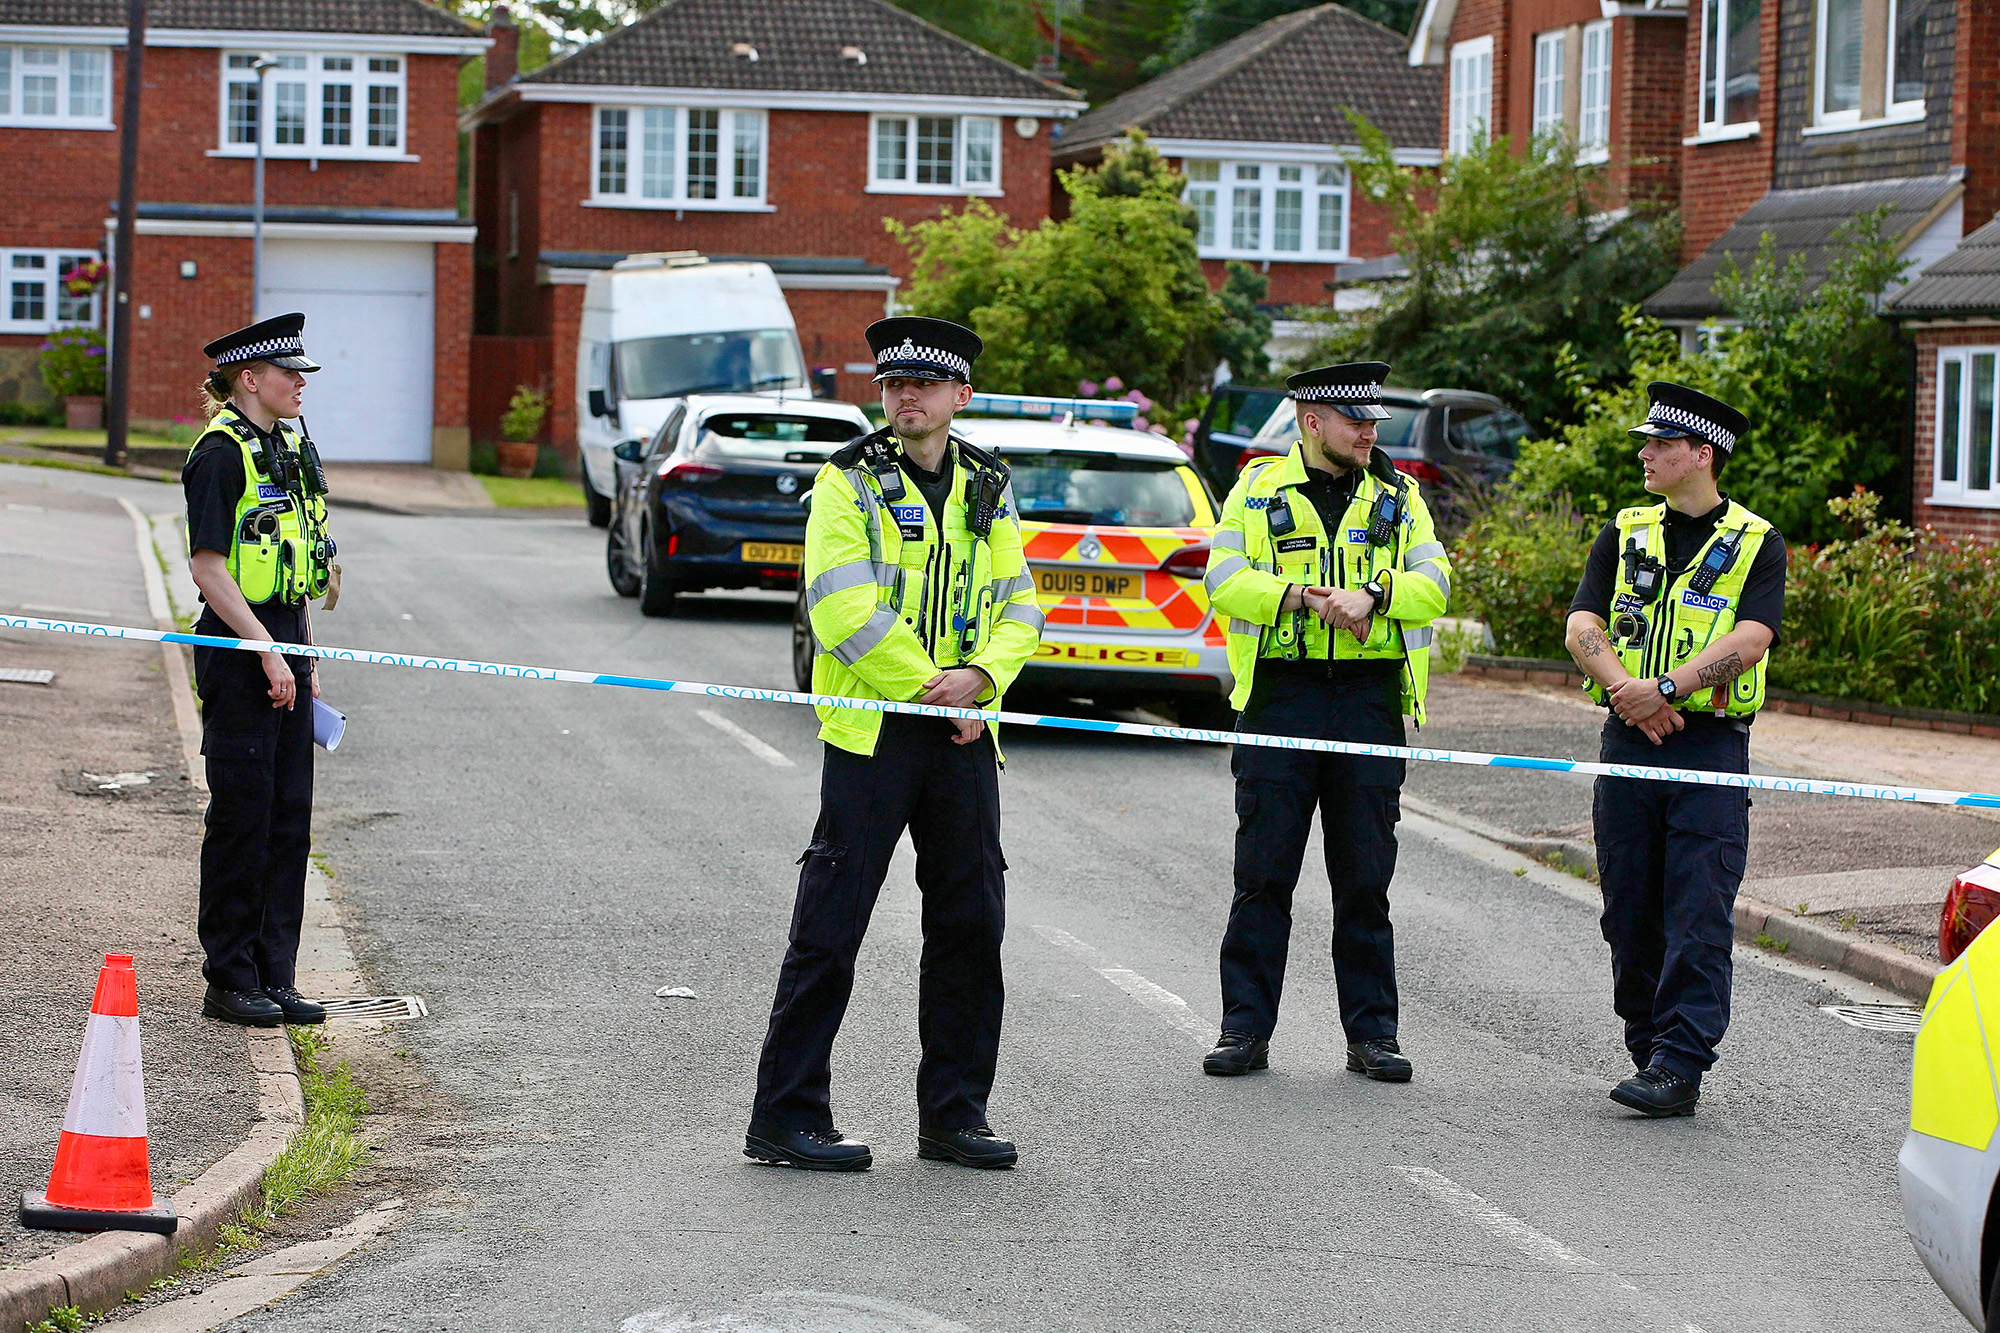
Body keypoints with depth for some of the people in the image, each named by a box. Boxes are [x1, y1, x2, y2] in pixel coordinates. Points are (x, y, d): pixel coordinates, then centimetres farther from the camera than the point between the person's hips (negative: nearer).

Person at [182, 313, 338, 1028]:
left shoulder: (291, 449, 14)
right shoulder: (221, 453, -12)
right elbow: (209, 567, -17)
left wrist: (306, 660, 17)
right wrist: (267, 653, -19)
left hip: (284, 645, 8)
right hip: (237, 647, -8)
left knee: (290, 818, 8)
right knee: (242, 813, -3)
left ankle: (275, 976, 14)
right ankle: (229, 980, 5)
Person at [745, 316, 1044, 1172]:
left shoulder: (988, 490, 13)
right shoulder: (849, 483, -4)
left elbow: (1018, 606, 10)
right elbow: (844, 612, -13)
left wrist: (979, 677, -10)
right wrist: (929, 689, -12)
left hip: (964, 734, 6)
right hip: (872, 732, -5)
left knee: (970, 923, 8)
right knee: (830, 928, -5)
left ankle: (954, 1115, 18)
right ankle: (786, 1118, -1)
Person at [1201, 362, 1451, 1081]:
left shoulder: (1398, 496, 11)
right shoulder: (1258, 490, 6)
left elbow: (1433, 584, 1)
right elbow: (1225, 581, -6)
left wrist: (1371, 594, -17)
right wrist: (1308, 598, -17)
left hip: (1370, 702, 2)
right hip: (1280, 696, -1)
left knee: (1365, 878, 5)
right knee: (1263, 873, 0)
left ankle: (1372, 1033, 11)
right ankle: (1245, 1028, 6)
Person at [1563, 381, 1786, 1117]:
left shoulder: (1756, 544, 2)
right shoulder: (1625, 535, 13)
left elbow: (1749, 639, -12)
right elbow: (1583, 624, 1)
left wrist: (1666, 686, -23)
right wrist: (1621, 686, -18)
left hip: (1711, 746, -4)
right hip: (1628, 743, 4)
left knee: (1698, 917, -9)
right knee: (1630, 914, 6)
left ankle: (1679, 1065, -10)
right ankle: (1649, 1050, 19)